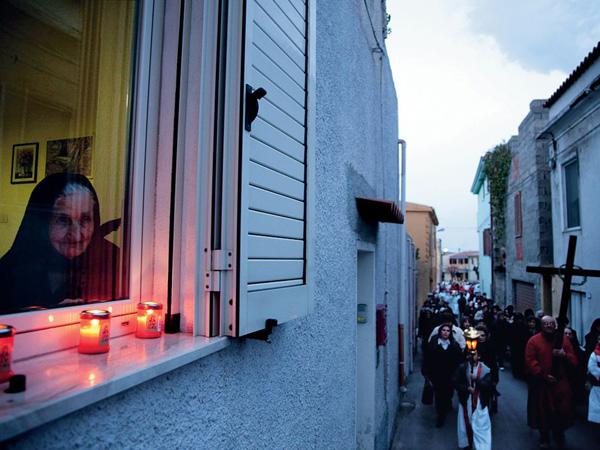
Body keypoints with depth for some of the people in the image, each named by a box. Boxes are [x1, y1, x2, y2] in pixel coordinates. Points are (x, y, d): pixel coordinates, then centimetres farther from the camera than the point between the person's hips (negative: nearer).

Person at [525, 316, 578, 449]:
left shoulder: (563, 339, 3)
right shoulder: (534, 341, -6)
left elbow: (574, 361, 4)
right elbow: (530, 362, -10)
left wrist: (564, 355, -17)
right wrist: (544, 376, -17)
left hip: (561, 384, 2)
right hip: (541, 384, -2)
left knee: (562, 411, 6)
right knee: (543, 411, 7)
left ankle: (558, 434, 34)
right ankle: (544, 437, 27)